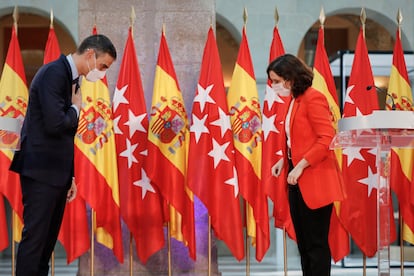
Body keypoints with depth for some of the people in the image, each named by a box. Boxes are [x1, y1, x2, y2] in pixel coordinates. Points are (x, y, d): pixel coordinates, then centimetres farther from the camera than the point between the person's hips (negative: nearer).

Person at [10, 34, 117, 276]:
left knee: (48, 239, 12)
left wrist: (70, 176, 19)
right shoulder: (54, 73, -14)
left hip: (57, 173, 10)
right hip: (41, 172, -10)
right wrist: (76, 108, -6)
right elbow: (55, 124, -26)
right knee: (35, 237, -8)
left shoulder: (72, 79, 15)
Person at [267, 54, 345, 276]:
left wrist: (301, 166, -21)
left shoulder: (313, 98, -13)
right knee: (303, 242, 13)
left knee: (316, 243, -3)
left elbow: (327, 138, -20)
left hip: (314, 181, -9)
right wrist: (284, 161, 6)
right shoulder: (294, 101, 14)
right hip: (297, 182, 9)